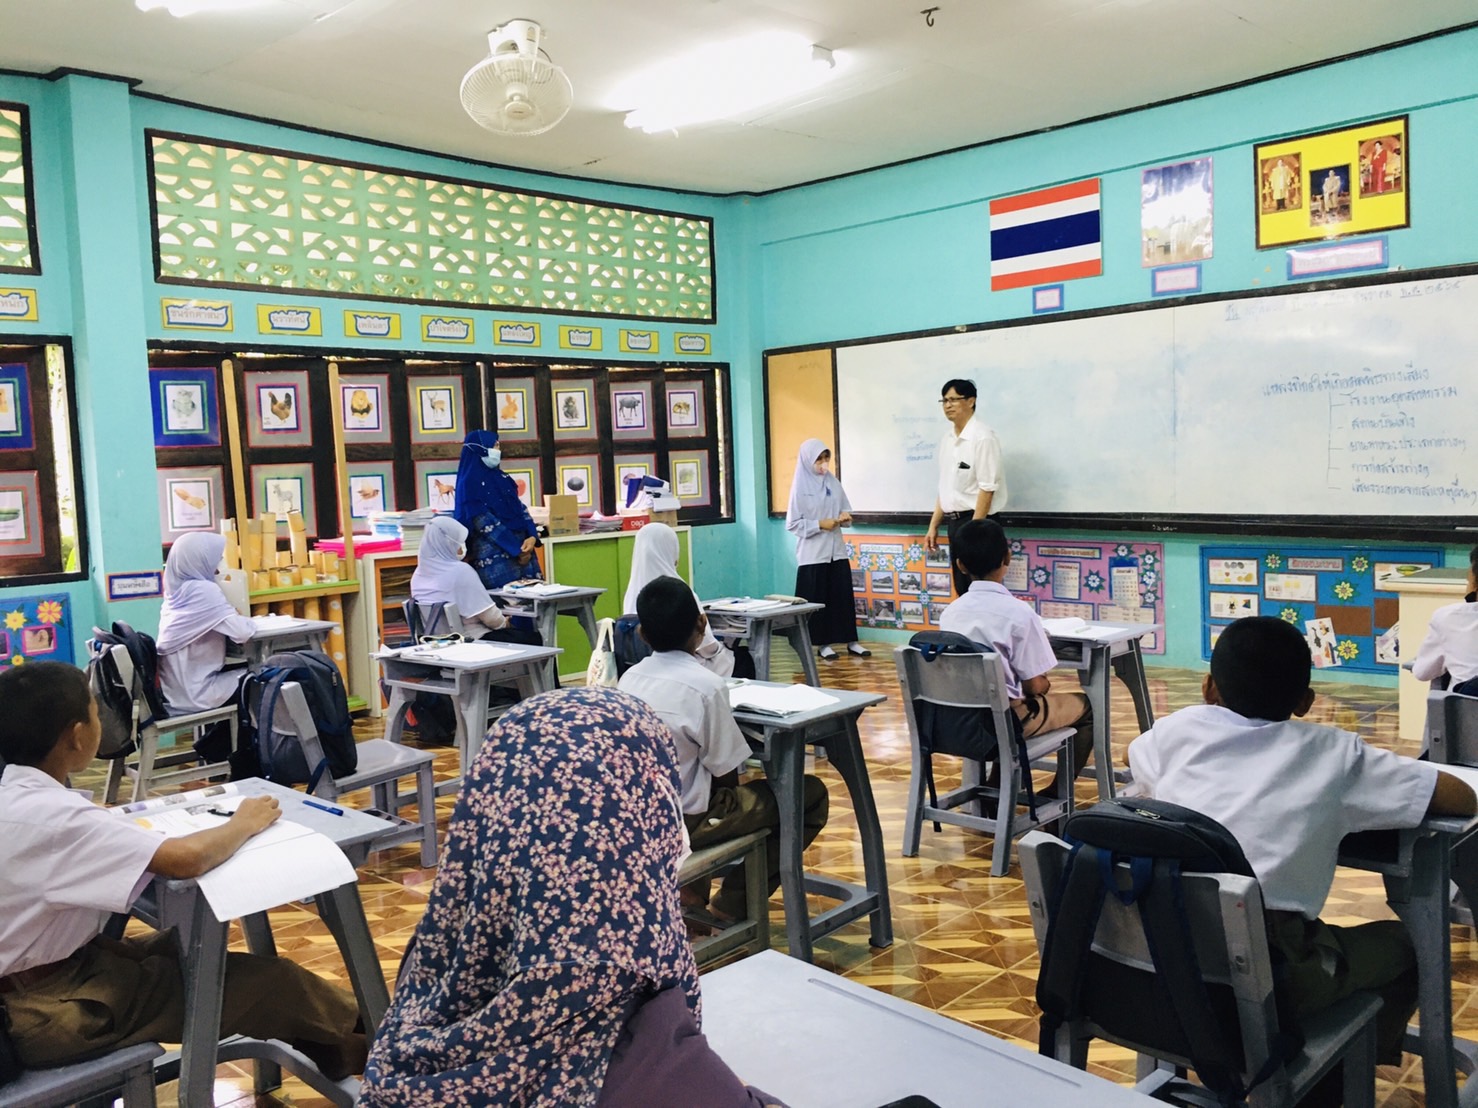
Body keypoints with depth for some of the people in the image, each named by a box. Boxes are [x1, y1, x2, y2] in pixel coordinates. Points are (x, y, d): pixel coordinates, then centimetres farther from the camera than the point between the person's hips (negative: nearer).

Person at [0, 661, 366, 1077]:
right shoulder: (51, 814, -28)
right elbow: (187, 858, -34)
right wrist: (245, 823, -16)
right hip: (48, 1010, -9)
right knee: (268, 981, -5)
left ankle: (331, 1045, 25)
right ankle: (364, 1034, 20)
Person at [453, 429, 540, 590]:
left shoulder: (501, 477, 14)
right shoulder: (471, 482, -8)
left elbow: (520, 508, 11)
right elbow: (485, 523, -13)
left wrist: (532, 536, -8)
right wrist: (516, 550, -15)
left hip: (521, 550, 7)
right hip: (494, 557, -7)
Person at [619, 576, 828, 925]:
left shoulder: (629, 678, 0)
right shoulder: (707, 685, -18)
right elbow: (727, 776, -12)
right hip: (685, 822, -7)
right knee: (812, 794, 4)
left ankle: (691, 888, 22)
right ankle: (733, 903, 5)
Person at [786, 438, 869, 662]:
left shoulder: (834, 483, 8)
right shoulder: (800, 486, -6)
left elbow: (846, 511, 17)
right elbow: (792, 524, -8)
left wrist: (844, 518, -6)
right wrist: (820, 524, -16)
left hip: (836, 550, 4)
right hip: (813, 553, -4)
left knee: (844, 596, 4)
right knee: (818, 599, 1)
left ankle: (851, 641, 10)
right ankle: (824, 643, 10)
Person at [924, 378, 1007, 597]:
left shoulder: (982, 438, -14)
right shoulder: (947, 440, 11)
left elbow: (987, 489, -18)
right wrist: (933, 525, 16)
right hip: (955, 521, 8)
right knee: (963, 590, 13)